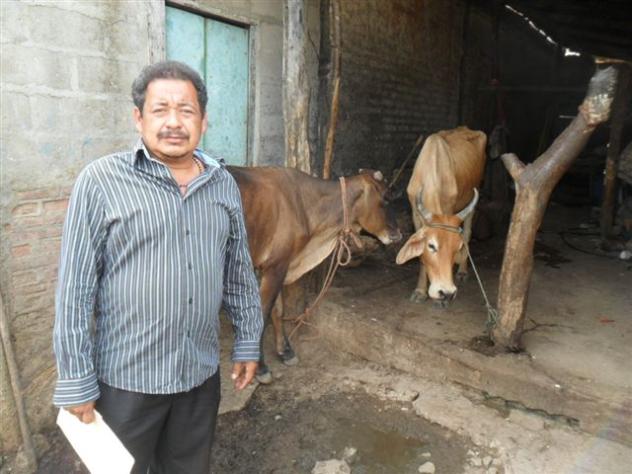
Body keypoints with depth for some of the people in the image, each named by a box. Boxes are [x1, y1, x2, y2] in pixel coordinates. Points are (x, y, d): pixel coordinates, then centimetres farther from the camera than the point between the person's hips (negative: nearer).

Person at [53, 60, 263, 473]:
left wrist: (248, 342, 10)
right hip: (124, 378, -3)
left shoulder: (224, 184, 2)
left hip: (202, 374, 4)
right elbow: (75, 289, -11)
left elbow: (240, 273, 8)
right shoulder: (101, 181, -13)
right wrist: (75, 380, -9)